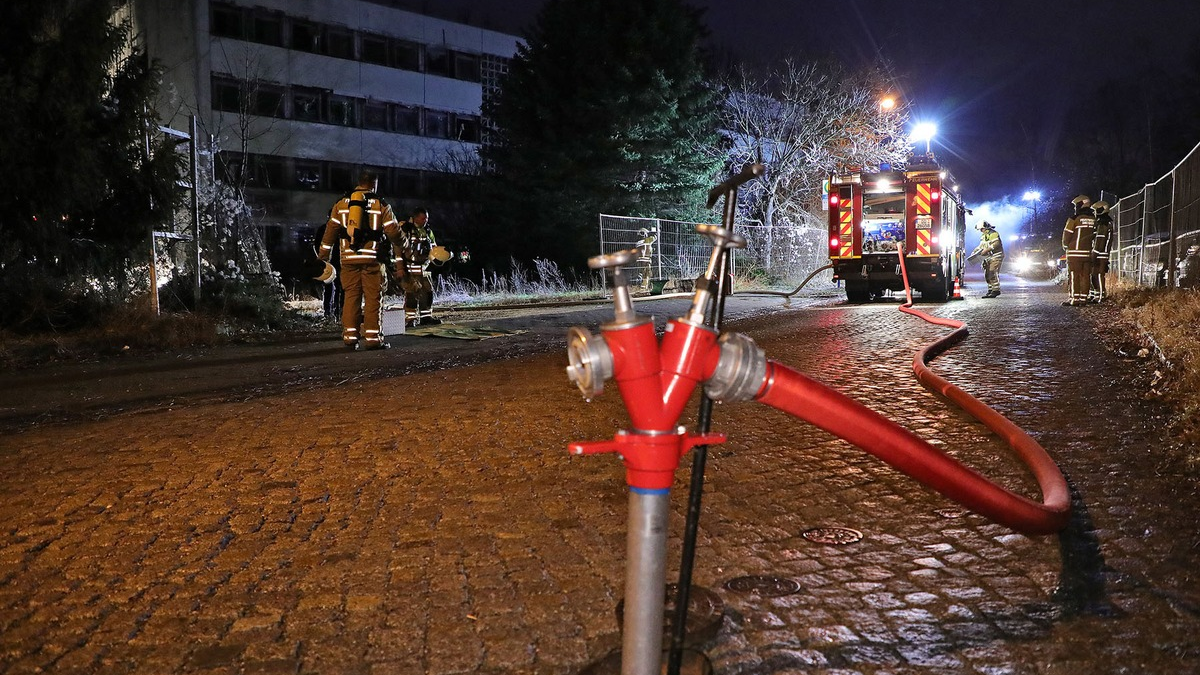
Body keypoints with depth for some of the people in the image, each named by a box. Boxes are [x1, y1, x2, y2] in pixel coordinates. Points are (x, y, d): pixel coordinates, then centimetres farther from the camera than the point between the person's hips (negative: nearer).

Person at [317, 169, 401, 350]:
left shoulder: (342, 203, 10)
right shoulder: (381, 205, 2)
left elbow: (330, 231, 10)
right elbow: (394, 232, 1)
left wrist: (323, 258, 16)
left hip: (349, 258, 3)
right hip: (372, 258, -3)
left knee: (351, 296, 8)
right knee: (373, 297, 1)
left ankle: (350, 337, 6)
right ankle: (372, 338, -1)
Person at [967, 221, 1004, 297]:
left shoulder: (993, 233, -13)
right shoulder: (983, 235, 18)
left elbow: (996, 244, -25)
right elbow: (981, 245, 25)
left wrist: (986, 250, -27)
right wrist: (975, 251, 10)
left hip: (996, 256, -10)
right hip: (989, 258, 10)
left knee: (993, 273, -16)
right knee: (987, 274, 9)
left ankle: (996, 290, -16)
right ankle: (990, 290, 14)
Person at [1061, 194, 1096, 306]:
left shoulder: (1074, 219, -9)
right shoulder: (1094, 220, 9)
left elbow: (1067, 235, -5)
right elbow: (1095, 236, 11)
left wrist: (1066, 245, 12)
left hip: (1075, 252, -5)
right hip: (1088, 253, 5)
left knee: (1074, 276, -3)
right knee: (1085, 276, 7)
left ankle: (1074, 299, -6)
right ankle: (1083, 299, 7)